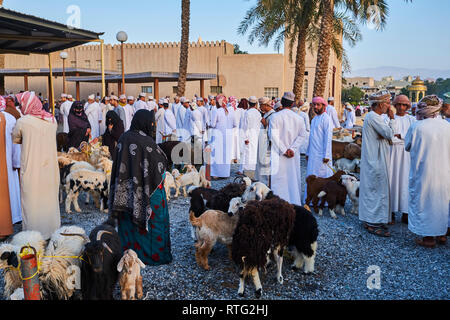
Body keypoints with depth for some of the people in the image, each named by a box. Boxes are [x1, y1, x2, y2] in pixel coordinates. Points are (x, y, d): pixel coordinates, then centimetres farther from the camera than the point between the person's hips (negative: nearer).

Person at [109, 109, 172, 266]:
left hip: (126, 192, 6)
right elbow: (162, 163, -12)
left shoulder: (123, 138, -1)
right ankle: (155, 256, 18)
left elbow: (118, 165, 5)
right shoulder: (147, 142, -20)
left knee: (129, 222, 16)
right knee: (152, 221, 8)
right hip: (148, 192, -6)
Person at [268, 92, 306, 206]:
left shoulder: (275, 116, -9)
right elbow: (302, 135, -4)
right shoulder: (298, 118, 1)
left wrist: (284, 150, -12)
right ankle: (294, 201, 20)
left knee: (278, 178, 2)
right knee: (293, 177, 13)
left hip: (279, 154, -3)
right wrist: (292, 149, -9)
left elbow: (273, 136, -15)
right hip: (293, 154, 3)